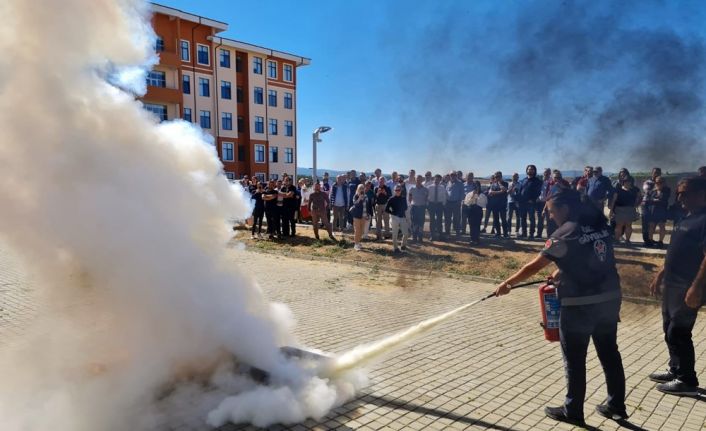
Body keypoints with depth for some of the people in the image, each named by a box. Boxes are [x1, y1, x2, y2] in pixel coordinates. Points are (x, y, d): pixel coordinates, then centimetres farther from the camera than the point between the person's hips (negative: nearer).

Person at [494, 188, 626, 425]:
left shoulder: (565, 233, -14)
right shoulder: (600, 224, 7)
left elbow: (534, 266, -10)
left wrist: (507, 284, -1)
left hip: (579, 304, -7)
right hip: (609, 298, 7)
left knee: (574, 360, 6)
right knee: (609, 353, 18)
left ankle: (573, 411, 18)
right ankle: (616, 405, 31)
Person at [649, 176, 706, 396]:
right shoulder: (687, 218, 13)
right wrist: (660, 275, 20)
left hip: (687, 288, -9)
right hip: (672, 285, 9)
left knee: (678, 333, -2)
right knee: (670, 330, 16)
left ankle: (688, 381, 12)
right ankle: (676, 371, 30)